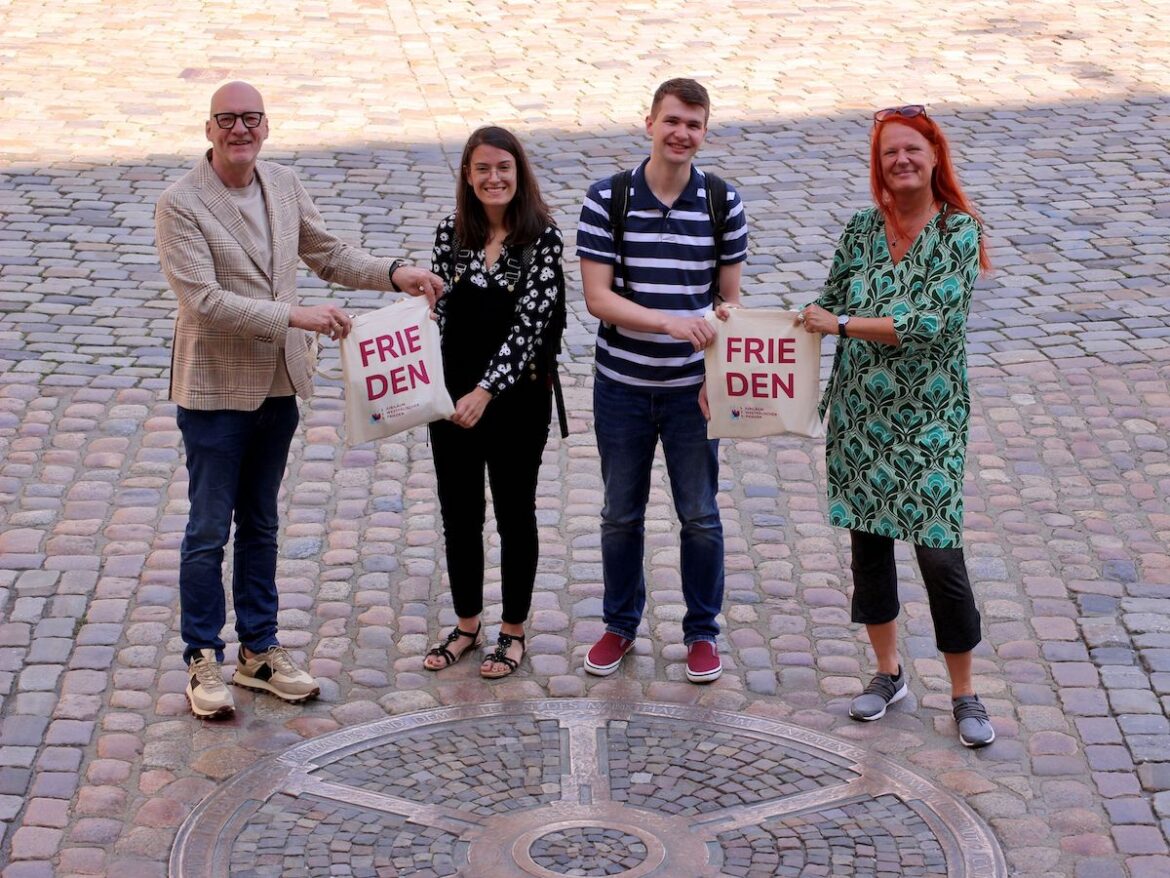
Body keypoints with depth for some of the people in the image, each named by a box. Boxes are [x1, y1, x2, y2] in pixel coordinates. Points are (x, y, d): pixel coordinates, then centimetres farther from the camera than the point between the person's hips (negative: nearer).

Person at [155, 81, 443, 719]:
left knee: (260, 526, 16)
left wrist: (393, 274, 0)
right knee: (209, 531, 3)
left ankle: (259, 652, 27)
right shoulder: (180, 204, -16)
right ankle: (203, 660, 15)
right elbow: (204, 300, -23)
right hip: (214, 387, -6)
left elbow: (328, 255, 15)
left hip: (278, 384, 6)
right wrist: (294, 315, -27)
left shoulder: (284, 186, 3)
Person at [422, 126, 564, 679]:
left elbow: (530, 322, -16)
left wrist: (485, 391, -22)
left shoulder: (542, 238, -10)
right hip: (452, 395, 4)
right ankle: (466, 622, 30)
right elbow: (438, 311, 1)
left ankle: (513, 629, 23)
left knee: (514, 511, 9)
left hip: (518, 397, -4)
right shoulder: (450, 234, 2)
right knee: (458, 510, 13)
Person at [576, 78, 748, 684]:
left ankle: (702, 630, 26)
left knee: (700, 515, 9)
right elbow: (597, 298, -13)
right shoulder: (607, 199, -8)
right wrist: (669, 321, -26)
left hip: (692, 387, 0)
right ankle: (620, 624, 32)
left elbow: (730, 299, 1)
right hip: (622, 384, 0)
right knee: (621, 514, 14)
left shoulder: (724, 203, -4)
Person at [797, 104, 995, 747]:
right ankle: (888, 673, 30)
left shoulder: (958, 233, -10)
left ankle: (964, 694, 11)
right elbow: (828, 309, 13)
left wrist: (842, 324, -18)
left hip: (929, 421, -4)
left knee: (940, 554, -4)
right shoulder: (862, 230, 3)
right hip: (860, 416, 4)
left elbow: (933, 324, -20)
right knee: (867, 540, 12)